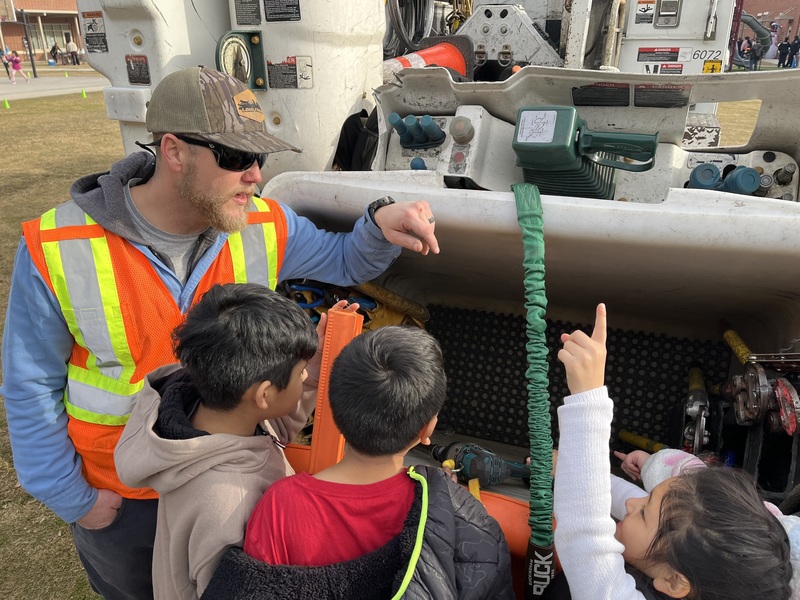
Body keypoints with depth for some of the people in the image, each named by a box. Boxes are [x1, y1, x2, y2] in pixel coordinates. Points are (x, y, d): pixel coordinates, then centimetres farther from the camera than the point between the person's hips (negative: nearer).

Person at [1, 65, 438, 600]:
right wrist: (72, 498, -7)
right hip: (119, 500, -1)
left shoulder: (265, 227, -17)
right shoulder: (57, 250, -25)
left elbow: (346, 261, -2)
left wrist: (379, 224, -25)